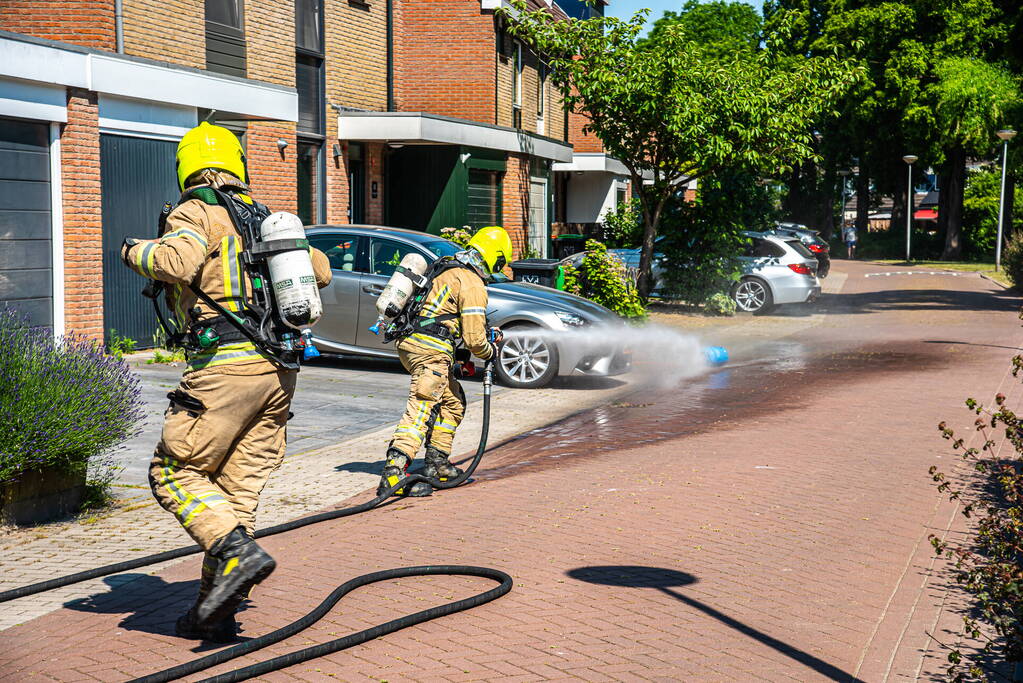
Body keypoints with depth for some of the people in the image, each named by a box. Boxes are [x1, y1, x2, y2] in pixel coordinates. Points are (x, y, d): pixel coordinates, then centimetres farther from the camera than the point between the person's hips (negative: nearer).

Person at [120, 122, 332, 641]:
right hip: (278, 370, 7)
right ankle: (214, 613, 12)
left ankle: (237, 553, -15)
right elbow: (320, 271, 25)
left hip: (225, 367, -7)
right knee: (238, 489, 10)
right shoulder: (265, 217, 19)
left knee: (173, 473, 5)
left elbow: (178, 261, -22)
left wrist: (135, 251, -2)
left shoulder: (195, 214, -2)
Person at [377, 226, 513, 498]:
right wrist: (490, 352, 8)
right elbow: (473, 338, -13)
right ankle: (393, 474, -27)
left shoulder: (449, 270, 19)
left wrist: (486, 331, 26)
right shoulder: (473, 285, -11)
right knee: (421, 409, -16)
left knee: (453, 402, 21)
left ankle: (438, 464, 24)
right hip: (431, 350, -10)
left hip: (410, 343, 10)